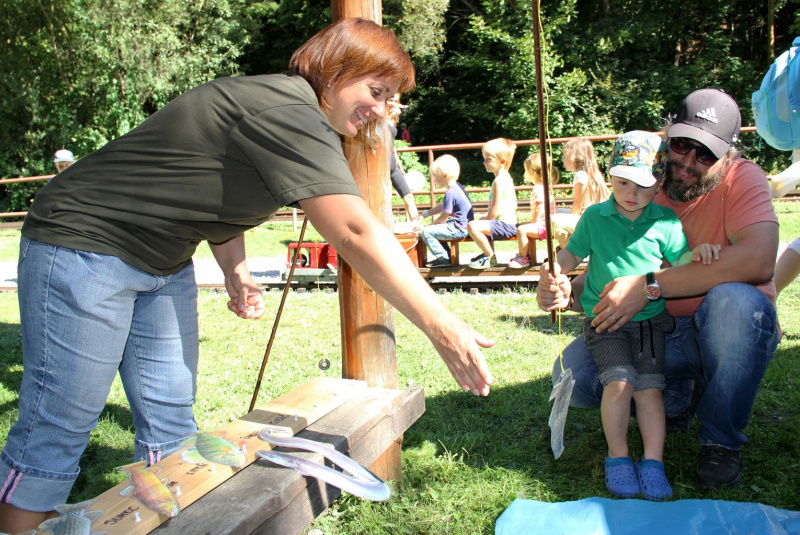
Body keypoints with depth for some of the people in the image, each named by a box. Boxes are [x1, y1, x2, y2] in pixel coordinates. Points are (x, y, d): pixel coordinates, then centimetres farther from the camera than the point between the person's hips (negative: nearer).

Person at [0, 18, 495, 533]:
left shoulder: (293, 115, 8)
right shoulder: (287, 112, -25)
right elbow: (356, 233, -32)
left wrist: (236, 270, 6)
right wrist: (442, 328, -30)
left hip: (162, 263, 10)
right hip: (86, 243, -9)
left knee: (171, 424, 8)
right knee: (57, 431, -3)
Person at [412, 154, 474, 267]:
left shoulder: (450, 193, -21)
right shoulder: (457, 186, 10)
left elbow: (442, 219, -14)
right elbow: (442, 207, 20)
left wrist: (424, 228, -4)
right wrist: (424, 215, 17)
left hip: (459, 229, -11)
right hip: (463, 225, 11)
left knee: (426, 232, -15)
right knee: (435, 229, 26)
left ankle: (443, 258, -7)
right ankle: (446, 255, 22)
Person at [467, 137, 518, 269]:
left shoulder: (499, 180, -18)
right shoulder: (506, 177, 14)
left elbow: (496, 209, -22)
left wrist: (486, 221, -8)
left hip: (504, 224, -11)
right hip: (510, 222, 11)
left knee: (472, 226, -25)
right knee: (480, 221, 33)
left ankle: (490, 257, -11)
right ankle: (487, 252, 32)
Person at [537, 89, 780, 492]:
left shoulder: (742, 179, -12)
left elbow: (757, 260, -32)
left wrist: (648, 286, -34)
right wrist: (565, 291, -25)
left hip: (726, 337, -3)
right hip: (658, 335, 3)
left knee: (735, 300, -37)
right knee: (571, 376, -17)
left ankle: (721, 440, -13)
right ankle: (676, 398, 11)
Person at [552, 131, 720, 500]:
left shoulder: (666, 222, 2)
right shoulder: (594, 217, 2)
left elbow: (677, 261, 9)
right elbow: (572, 255, 9)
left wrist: (696, 254, -13)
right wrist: (554, 270, -11)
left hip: (650, 319, 1)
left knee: (650, 385, -10)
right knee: (619, 380, -18)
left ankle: (653, 461, -1)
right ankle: (617, 457, -4)